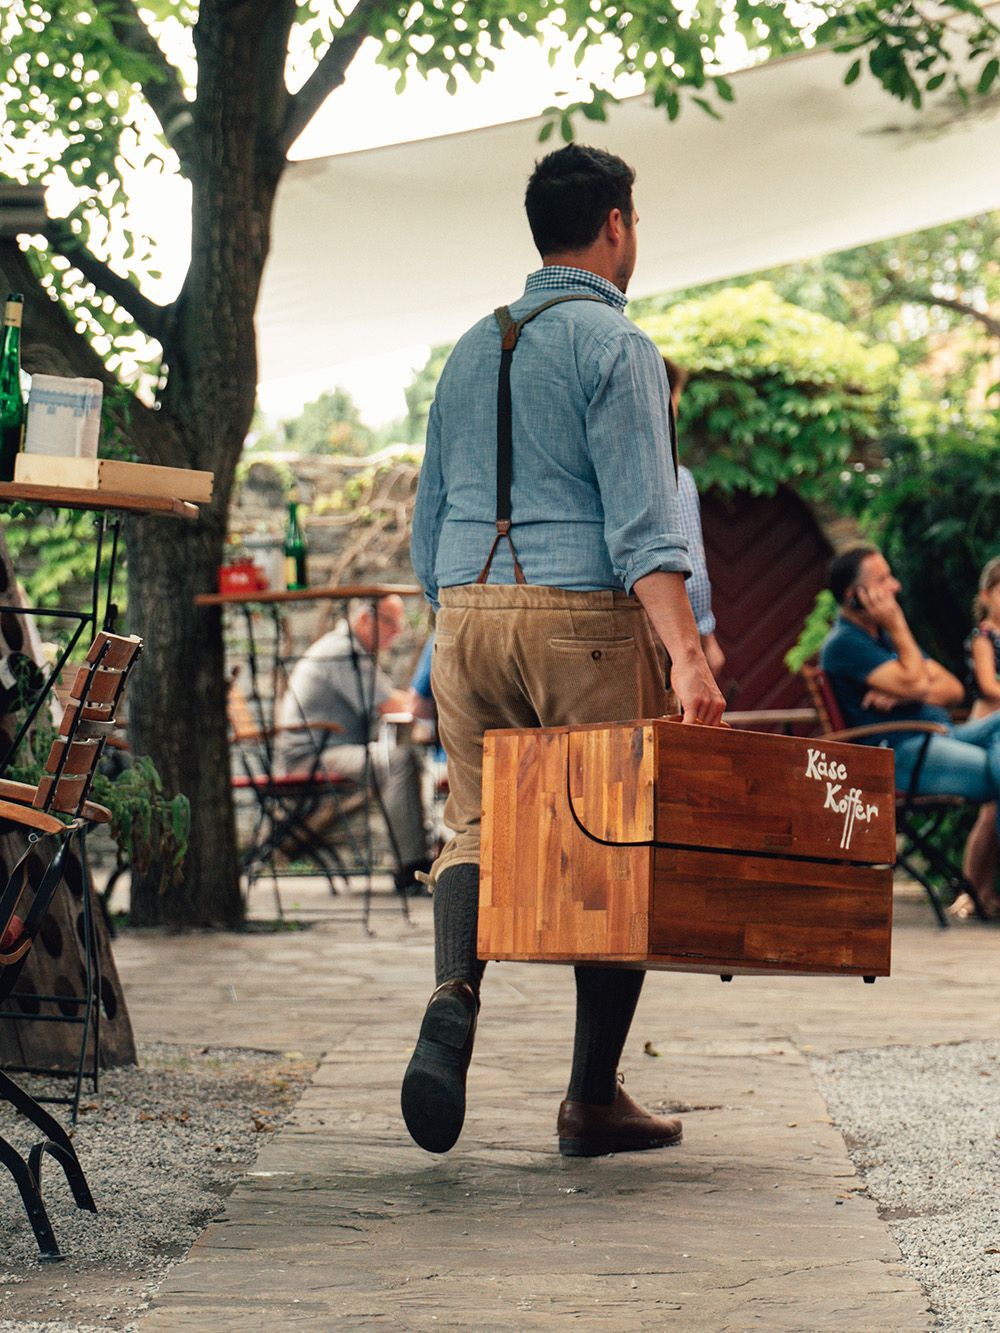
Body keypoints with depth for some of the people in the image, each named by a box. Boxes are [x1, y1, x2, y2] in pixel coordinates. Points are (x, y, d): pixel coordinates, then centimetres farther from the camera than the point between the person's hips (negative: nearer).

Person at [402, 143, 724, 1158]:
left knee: (475, 824, 9)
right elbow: (640, 519, -17)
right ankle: (592, 1099, 6)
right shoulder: (615, 346, -6)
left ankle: (453, 996, -21)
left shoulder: (472, 350, 16)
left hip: (466, 611, 6)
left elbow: (429, 517, 19)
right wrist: (687, 657, -22)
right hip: (584, 616, -6)